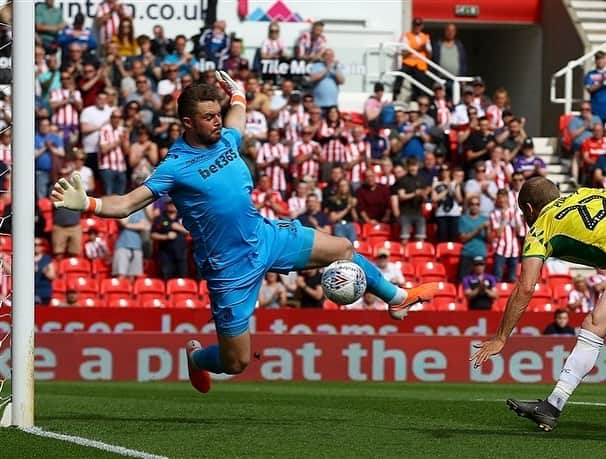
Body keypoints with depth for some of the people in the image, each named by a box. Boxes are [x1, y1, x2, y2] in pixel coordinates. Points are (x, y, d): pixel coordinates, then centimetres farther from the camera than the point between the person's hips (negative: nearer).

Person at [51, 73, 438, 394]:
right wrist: (86, 204, -44)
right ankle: (195, 357, 35)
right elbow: (127, 204, -29)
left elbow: (238, 111, 27)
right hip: (232, 268, -7)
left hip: (266, 236, 7)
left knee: (343, 248, 16)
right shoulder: (176, 166, -21)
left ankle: (395, 297, 43)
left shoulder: (225, 139, 0)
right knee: (236, 363, -2)